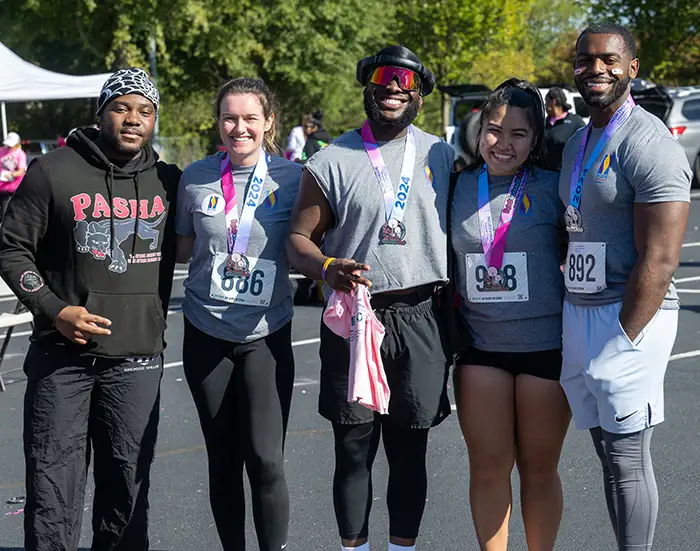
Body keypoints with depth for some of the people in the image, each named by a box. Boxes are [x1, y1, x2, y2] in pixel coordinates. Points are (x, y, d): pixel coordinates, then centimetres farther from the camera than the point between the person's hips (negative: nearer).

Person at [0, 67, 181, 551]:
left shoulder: (168, 181, 8)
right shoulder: (53, 173, -2)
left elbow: (175, 252, 20)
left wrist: (158, 322, 9)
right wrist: (55, 310, -11)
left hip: (138, 359, 3)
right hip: (62, 355, -2)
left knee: (128, 486, 6)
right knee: (53, 481, -3)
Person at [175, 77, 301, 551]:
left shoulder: (292, 176, -3)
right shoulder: (197, 178, 3)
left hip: (267, 333, -2)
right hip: (206, 333, 2)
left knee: (265, 459, -10)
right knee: (223, 459, 10)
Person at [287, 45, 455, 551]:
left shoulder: (441, 156, 9)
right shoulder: (332, 162, 2)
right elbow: (299, 238, 1)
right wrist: (327, 268, -20)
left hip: (421, 319, 2)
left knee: (410, 449, 8)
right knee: (354, 449, 2)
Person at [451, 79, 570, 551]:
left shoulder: (553, 188, -3)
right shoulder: (459, 187, 5)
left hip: (546, 346, -2)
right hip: (480, 346, 2)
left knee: (539, 468, 7)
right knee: (488, 466, 5)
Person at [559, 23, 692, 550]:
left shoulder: (647, 143, -12)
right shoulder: (576, 144, 16)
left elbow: (659, 260, -17)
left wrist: (620, 342, -18)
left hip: (630, 314, -8)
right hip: (578, 311, 8)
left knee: (627, 459, -4)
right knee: (609, 450, 10)